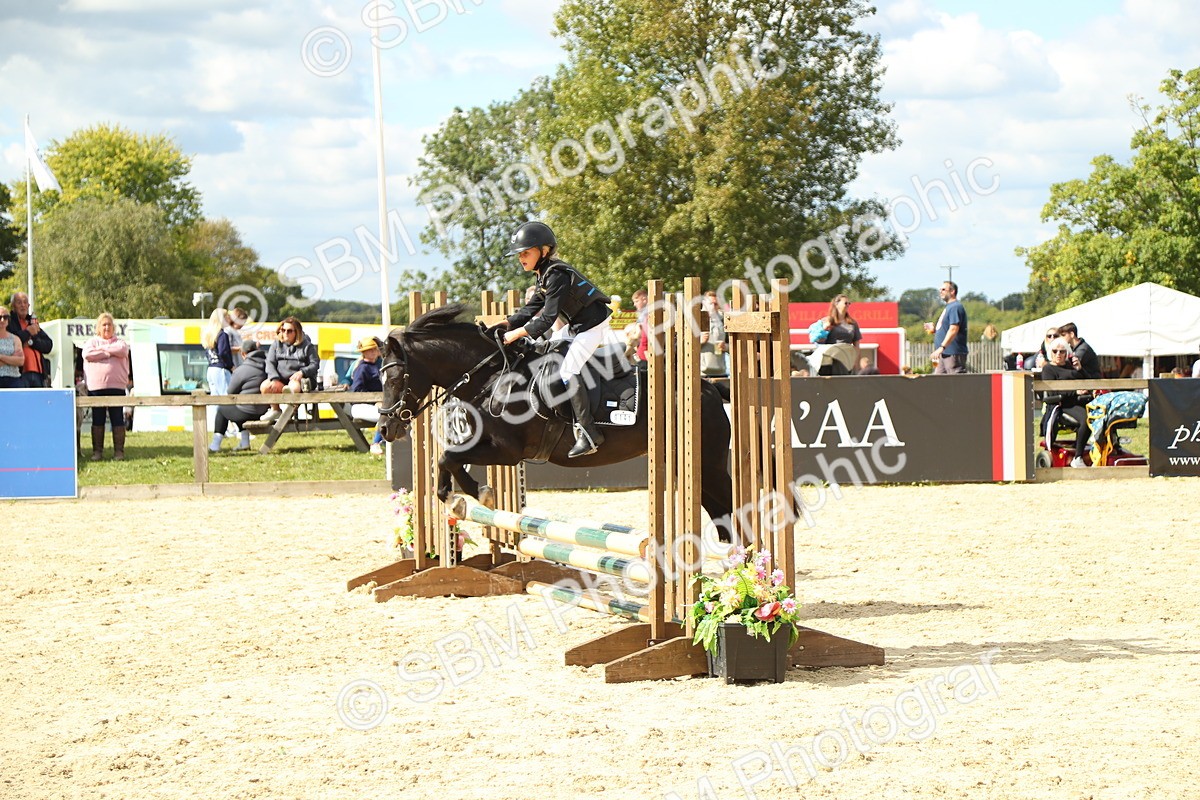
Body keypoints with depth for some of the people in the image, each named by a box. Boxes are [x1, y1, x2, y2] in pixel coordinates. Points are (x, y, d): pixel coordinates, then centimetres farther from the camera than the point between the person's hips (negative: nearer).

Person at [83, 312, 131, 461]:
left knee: (117, 419, 0)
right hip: (96, 386, 0)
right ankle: (97, 451, 6)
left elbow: (122, 350, -8)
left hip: (116, 386, 0)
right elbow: (87, 354, -7)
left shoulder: (120, 342, 15)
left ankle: (119, 451, 3)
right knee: (97, 420, 2)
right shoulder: (92, 342, 13)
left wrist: (102, 349, -2)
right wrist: (110, 353, -6)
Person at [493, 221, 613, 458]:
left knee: (568, 370, -19)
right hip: (579, 323, 11)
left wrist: (517, 333, -23)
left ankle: (588, 433, -22)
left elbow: (547, 318, -26)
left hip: (593, 324, -11)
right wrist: (507, 324, 2)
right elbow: (532, 308, 13)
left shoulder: (557, 275, -23)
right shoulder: (545, 274, 10)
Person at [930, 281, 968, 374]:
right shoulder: (948, 307, 21)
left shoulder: (955, 307, -12)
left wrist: (941, 347, -26)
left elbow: (953, 329, -23)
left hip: (953, 353, -11)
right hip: (943, 354, 11)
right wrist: (934, 330, 11)